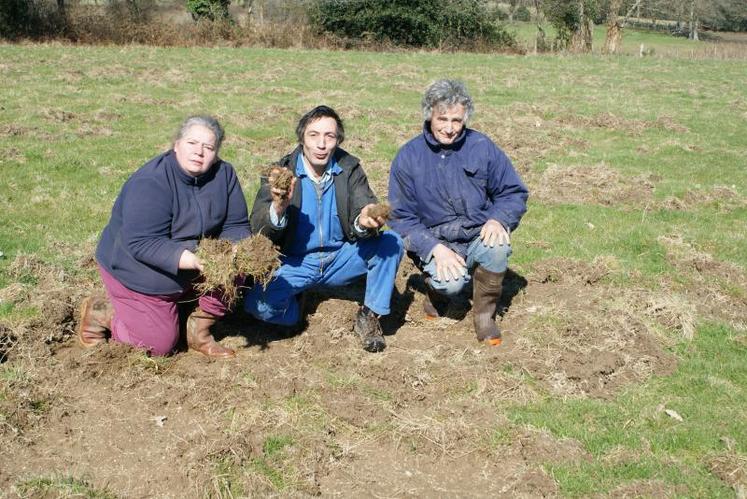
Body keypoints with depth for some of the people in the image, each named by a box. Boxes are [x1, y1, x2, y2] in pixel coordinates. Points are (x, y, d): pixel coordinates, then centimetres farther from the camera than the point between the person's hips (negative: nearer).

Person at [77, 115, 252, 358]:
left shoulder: (224, 174, -10)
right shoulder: (151, 182, -28)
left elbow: (235, 225, -4)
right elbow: (141, 243, -32)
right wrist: (183, 258, -45)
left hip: (191, 272, 6)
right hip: (137, 272, -5)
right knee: (159, 344, -3)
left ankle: (199, 332, 2)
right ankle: (100, 310, 20)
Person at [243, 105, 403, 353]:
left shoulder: (350, 168, -4)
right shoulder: (281, 172, -11)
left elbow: (365, 208, -15)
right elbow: (258, 230, -18)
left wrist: (364, 221, -42)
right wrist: (278, 207, -41)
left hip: (341, 257, 2)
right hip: (296, 262, -2)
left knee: (391, 242, -21)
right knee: (258, 303, -28)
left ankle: (369, 316, -5)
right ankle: (296, 310, 7)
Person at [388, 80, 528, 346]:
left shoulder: (482, 147, -1)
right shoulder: (408, 158, -4)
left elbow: (514, 193, 5)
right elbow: (401, 217, -4)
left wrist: (498, 219, -18)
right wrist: (435, 248, -19)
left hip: (477, 236, 2)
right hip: (433, 242, -1)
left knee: (497, 246, -33)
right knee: (451, 283, -32)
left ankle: (485, 314, -7)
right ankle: (437, 287, 9)